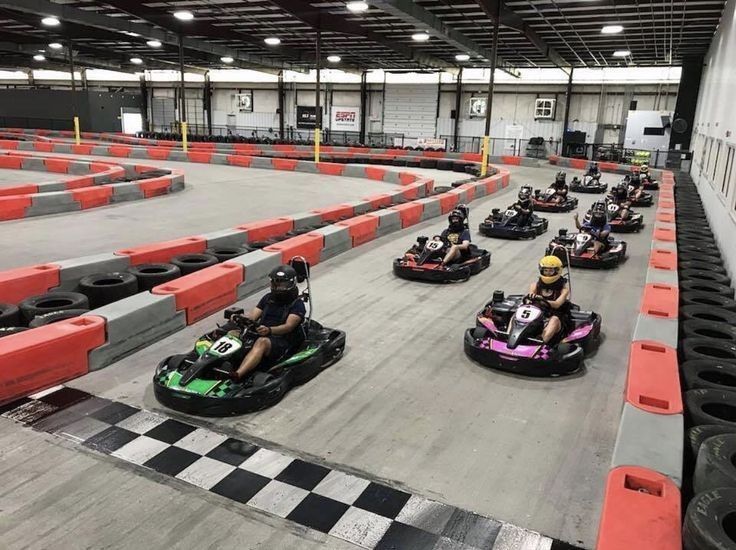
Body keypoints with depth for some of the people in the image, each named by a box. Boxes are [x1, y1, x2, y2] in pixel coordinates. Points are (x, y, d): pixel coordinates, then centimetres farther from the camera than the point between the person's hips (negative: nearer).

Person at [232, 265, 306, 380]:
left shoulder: (297, 304, 3)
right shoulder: (268, 298, 20)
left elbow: (288, 326, -12)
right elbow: (252, 316, 11)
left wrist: (269, 330, -31)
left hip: (282, 341, -5)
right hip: (260, 335, 5)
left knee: (262, 341, -38)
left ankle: (237, 375, -58)